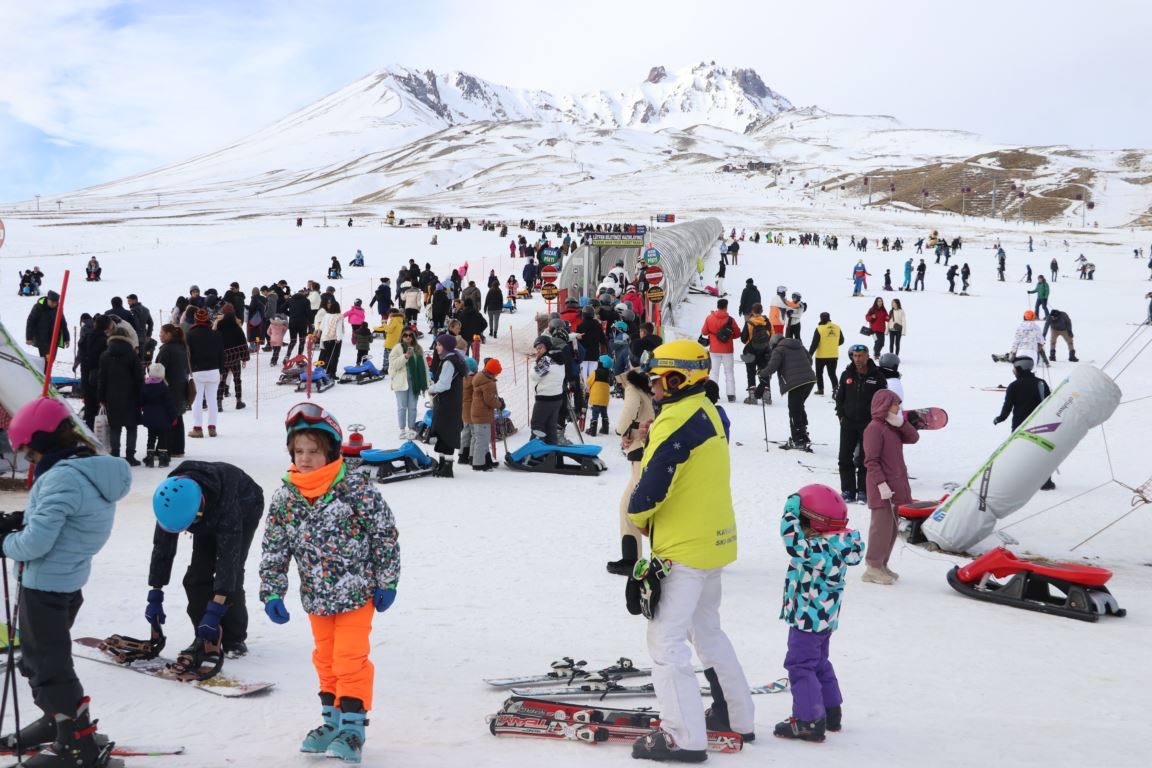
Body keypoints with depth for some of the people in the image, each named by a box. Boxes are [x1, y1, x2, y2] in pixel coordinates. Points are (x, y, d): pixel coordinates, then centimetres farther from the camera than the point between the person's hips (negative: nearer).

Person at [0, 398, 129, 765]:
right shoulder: (93, 467, 4)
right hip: (69, 580, 10)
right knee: (38, 656, 26)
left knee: (48, 665, 2)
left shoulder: (61, 477, -26)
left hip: (45, 585, -10)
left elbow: (37, 543, -25)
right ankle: (56, 721, 41)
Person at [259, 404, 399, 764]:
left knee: (350, 657, -4)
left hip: (357, 592, -5)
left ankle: (353, 726, 8)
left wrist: (386, 583, -8)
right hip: (316, 596, 5)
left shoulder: (356, 488, -17)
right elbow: (273, 549, 3)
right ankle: (332, 720, 30)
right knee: (325, 658, 16)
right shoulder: (285, 497, -4)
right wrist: (271, 593, -1)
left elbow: (385, 534, -10)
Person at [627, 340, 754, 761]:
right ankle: (736, 716, 32)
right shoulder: (709, 413, 8)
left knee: (666, 639, -3)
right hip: (716, 539, 10)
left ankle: (684, 737, -1)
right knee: (707, 630, 22)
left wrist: (637, 517, -2)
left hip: (684, 547, -10)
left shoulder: (676, 422, -21)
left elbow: (651, 488, -21)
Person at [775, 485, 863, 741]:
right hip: (826, 619, 10)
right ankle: (831, 713, 32)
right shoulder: (838, 548, 1)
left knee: (800, 666, -1)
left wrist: (792, 506, -22)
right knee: (819, 664, 23)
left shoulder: (815, 550, -27)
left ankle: (810, 721, 1)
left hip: (808, 619, -10)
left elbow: (790, 533, -35)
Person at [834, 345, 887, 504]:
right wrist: (841, 415, 1)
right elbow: (839, 397, 12)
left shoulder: (877, 376, -3)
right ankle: (847, 490, 11)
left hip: (869, 424, -3)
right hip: (848, 423, 3)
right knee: (845, 458, 2)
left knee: (865, 459, 3)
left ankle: (863, 492, 10)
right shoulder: (847, 375, 4)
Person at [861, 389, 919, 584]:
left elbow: (913, 438, 9)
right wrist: (881, 483, -23)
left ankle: (882, 564, 22)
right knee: (882, 526, -7)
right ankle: (873, 568, -1)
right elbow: (871, 460, -18)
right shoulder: (874, 428, -13)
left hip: (895, 484, 9)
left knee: (892, 526, 13)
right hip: (882, 488, -9)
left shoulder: (892, 428, 16)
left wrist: (902, 422, -3)